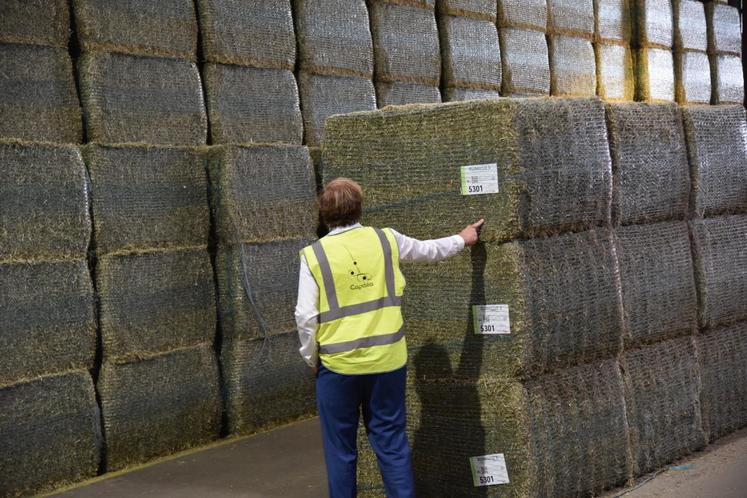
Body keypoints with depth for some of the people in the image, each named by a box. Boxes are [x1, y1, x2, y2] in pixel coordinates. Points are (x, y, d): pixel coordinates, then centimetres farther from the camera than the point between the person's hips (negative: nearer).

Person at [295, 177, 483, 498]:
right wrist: (461, 240, 40)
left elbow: (306, 317, -9)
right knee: (392, 444, 9)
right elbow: (430, 250, 20)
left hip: (339, 365, -2)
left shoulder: (313, 255, -6)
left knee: (341, 450, 9)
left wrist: (311, 359, 7)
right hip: (387, 361, 2)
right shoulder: (386, 240, 2)